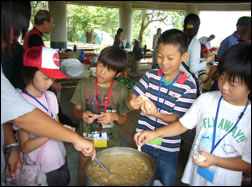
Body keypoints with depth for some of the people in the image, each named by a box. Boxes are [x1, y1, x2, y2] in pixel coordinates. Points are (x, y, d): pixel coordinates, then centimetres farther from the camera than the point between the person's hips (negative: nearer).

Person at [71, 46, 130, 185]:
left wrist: (115, 117, -24)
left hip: (110, 142, 0)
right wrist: (82, 115, -24)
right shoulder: (84, 85, -11)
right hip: (87, 139, 1)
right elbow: (76, 111, -2)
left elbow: (124, 120, -3)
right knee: (84, 172, 20)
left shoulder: (121, 91, -12)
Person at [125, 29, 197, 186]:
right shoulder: (151, 76, -6)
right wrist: (132, 103, -31)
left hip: (168, 149, -2)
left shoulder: (188, 87, -14)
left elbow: (176, 119, -15)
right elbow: (130, 99, -7)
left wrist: (156, 114, -34)